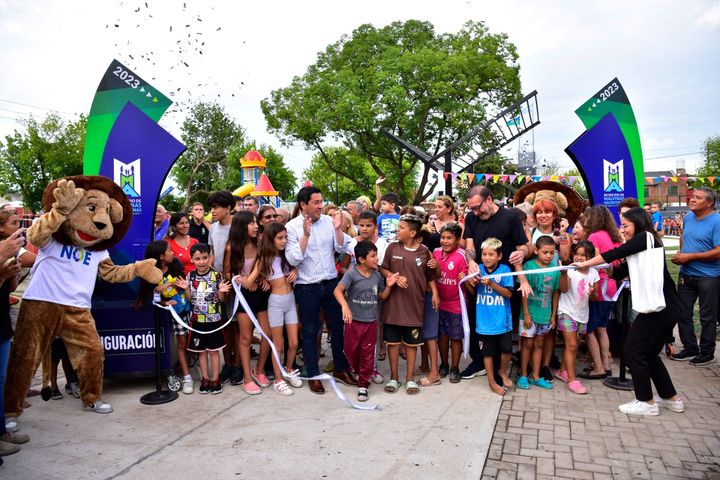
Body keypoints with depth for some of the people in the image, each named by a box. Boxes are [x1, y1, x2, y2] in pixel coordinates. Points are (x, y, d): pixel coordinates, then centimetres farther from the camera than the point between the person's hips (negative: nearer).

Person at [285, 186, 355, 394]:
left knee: (338, 326, 12)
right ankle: (313, 375, 22)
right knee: (310, 331, 8)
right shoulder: (292, 227, -7)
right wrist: (306, 235, -25)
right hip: (307, 287, -3)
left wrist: (338, 229, -16)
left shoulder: (328, 221, 1)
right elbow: (293, 259, -16)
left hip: (331, 282, 3)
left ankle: (341, 369, 29)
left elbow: (342, 249, -1)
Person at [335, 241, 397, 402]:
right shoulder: (352, 274, -14)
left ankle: (363, 385, 20)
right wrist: (344, 305, -45)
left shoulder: (377, 276, 1)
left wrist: (388, 286, -8)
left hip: (371, 322, 3)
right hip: (353, 321, -2)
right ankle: (357, 371, 45)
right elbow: (338, 290, -28)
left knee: (367, 354, 7)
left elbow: (382, 297, 11)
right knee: (351, 351, 14)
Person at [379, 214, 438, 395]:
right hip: (393, 303, 0)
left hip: (414, 304, 0)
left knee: (411, 342, 10)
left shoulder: (424, 251, -2)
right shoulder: (392, 247, -3)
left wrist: (435, 293, -2)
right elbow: (383, 269, 3)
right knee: (393, 341, 9)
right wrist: (395, 277, -14)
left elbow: (430, 275, 7)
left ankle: (410, 378, 23)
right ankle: (393, 377, 23)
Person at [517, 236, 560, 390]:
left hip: (545, 314, 4)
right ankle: (523, 375, 19)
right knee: (528, 343, 6)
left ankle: (535, 376, 25)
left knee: (539, 344, 14)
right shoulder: (529, 266, -12)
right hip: (530, 313, -4)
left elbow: (555, 292, 6)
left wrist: (554, 314, 6)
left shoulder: (555, 269, -1)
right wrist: (526, 313, -13)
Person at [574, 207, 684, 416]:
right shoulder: (640, 247, 19)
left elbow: (616, 253, -15)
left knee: (633, 352, -1)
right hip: (667, 308, 10)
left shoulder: (645, 237, -7)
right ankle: (671, 398, 30)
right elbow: (620, 273, 17)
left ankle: (647, 402, 11)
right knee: (649, 354, 19)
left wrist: (585, 264, -9)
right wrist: (608, 267, -1)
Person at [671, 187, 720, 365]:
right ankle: (690, 348, 27)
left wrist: (690, 256, -20)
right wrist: (680, 252, 4)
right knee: (683, 313, 12)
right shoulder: (688, 217, 5)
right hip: (686, 274, 7)